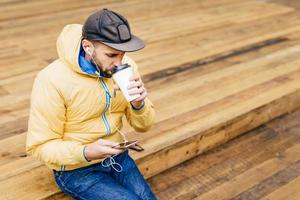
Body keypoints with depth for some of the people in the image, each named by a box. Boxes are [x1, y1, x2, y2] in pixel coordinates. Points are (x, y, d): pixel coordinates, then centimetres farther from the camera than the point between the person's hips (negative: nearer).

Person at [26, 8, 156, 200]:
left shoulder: (125, 65, -8)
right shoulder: (52, 80, -24)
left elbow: (143, 125, 0)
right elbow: (40, 146, -17)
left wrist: (139, 104, -23)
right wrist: (86, 153, -34)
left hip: (117, 156, 5)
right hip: (76, 170, -4)